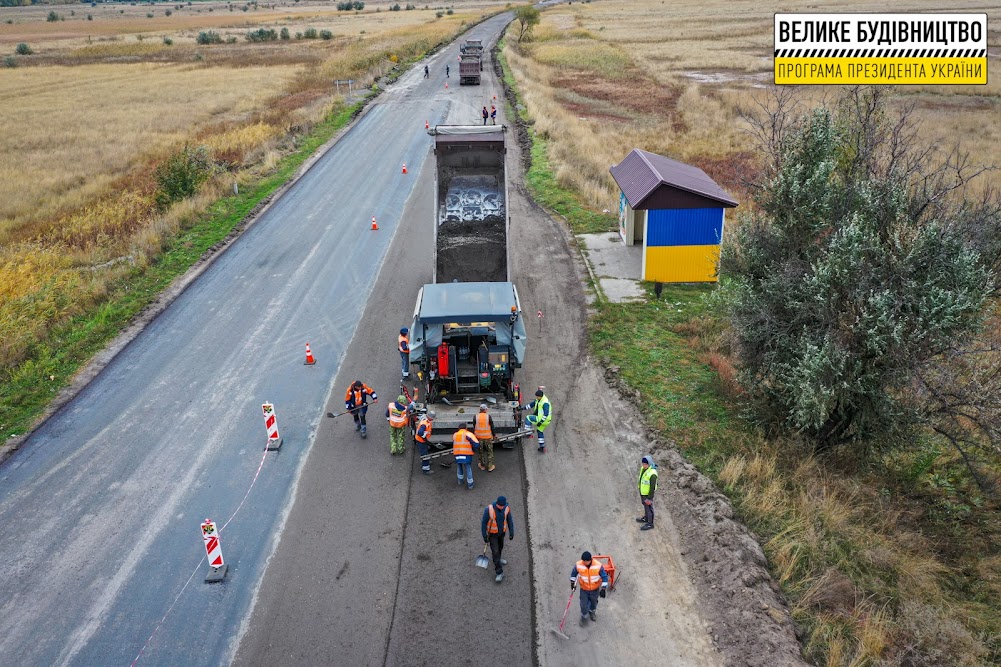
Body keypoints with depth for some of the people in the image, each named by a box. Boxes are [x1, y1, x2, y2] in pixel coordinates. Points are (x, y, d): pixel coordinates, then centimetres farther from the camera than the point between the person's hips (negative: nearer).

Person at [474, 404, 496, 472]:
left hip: (479, 437, 2)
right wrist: (493, 435, 9)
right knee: (490, 451, 11)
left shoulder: (475, 417, -5)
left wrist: (473, 436, 14)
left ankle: (482, 466, 26)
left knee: (480, 451, 15)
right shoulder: (488, 416, -9)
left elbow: (474, 428, 1)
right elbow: (492, 427, -4)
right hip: (487, 437, -1)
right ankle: (490, 466, 13)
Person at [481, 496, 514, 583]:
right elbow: (484, 522, -20)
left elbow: (509, 520, -4)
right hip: (492, 533, -4)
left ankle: (497, 559, 56)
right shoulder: (489, 509, -32)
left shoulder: (506, 508, -19)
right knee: (495, 551, -3)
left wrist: (511, 532, -2)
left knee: (500, 547, 26)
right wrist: (484, 536, -16)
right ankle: (499, 572, 7)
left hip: (502, 531, 4)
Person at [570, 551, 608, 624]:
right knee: (583, 604, 8)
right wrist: (573, 583, 3)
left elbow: (604, 577, -17)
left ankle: (592, 612, 56)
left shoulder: (598, 566, -30)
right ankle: (584, 616, 38)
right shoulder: (578, 565, -24)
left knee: (594, 602, 24)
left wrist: (603, 589, -17)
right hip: (584, 589, 0)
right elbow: (574, 573, -2)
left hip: (595, 589, 0)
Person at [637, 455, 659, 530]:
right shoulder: (643, 468, -7)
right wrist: (640, 493, 20)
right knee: (645, 506, 27)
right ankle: (646, 518, 48)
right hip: (642, 493, 8)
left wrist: (649, 498, -19)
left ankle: (650, 524, 28)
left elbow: (652, 487, -25)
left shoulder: (652, 474, -33)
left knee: (649, 508, 10)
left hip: (647, 494, -8)